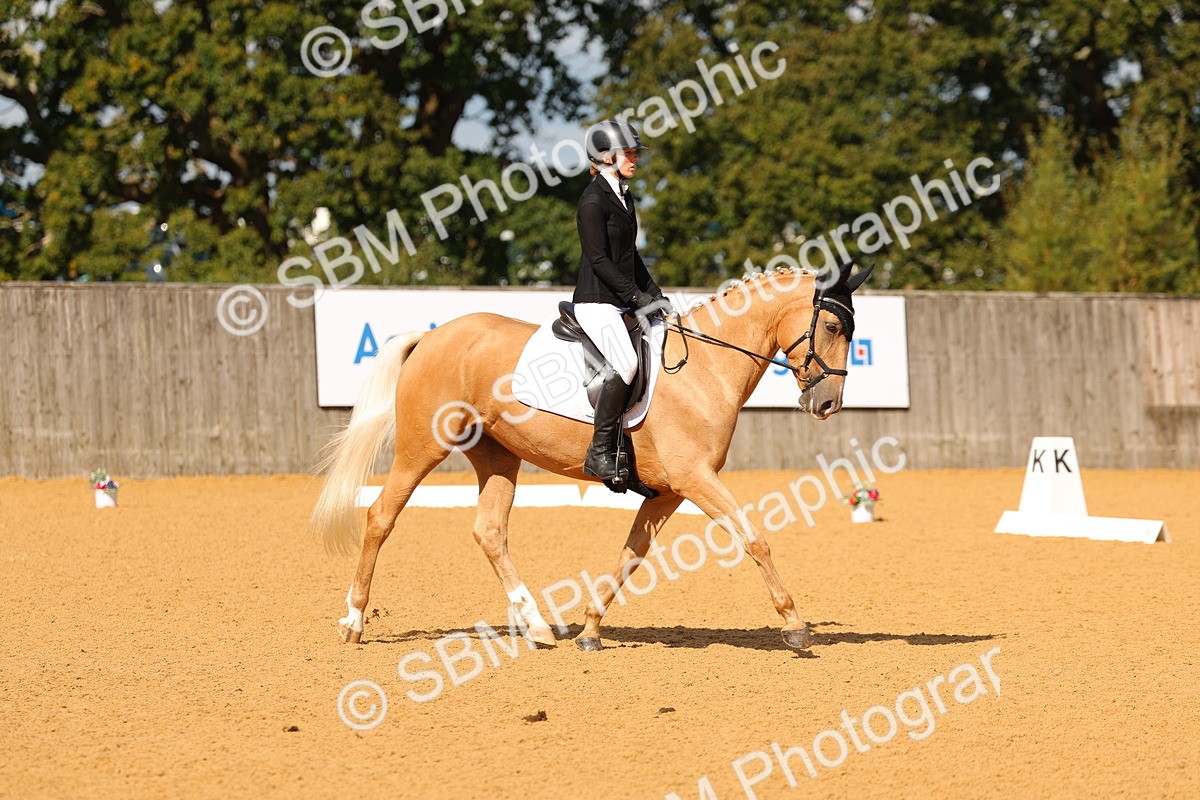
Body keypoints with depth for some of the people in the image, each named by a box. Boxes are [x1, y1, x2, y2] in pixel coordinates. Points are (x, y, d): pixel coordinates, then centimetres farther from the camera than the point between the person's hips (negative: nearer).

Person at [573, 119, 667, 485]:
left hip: (623, 303, 10)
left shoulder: (623, 196, 17)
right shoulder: (594, 200, -12)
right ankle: (600, 452, -23)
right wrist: (637, 296, -17)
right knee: (626, 362, -29)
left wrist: (654, 292, 13)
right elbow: (599, 259, -17)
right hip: (597, 302, -10)